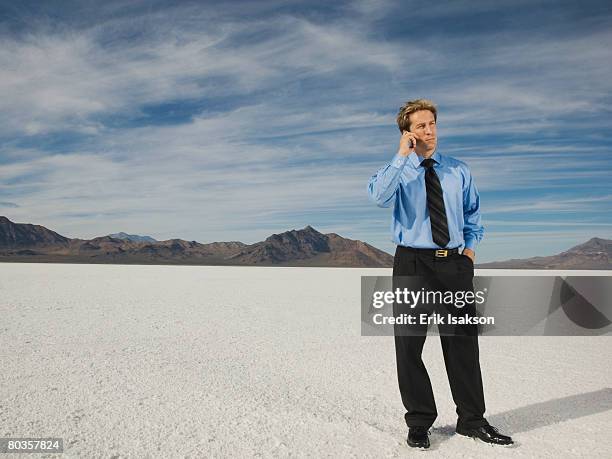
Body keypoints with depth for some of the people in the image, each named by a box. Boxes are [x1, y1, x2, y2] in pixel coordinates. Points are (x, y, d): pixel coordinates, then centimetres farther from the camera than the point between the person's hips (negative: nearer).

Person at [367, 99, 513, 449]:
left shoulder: (459, 170, 11)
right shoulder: (398, 170, 1)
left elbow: (473, 213, 24)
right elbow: (379, 196, -22)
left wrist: (471, 246, 12)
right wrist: (402, 155, -20)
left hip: (455, 263, 3)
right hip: (412, 263, -2)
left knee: (463, 342, 8)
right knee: (410, 345, 4)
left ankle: (472, 420, 25)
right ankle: (419, 422, 20)